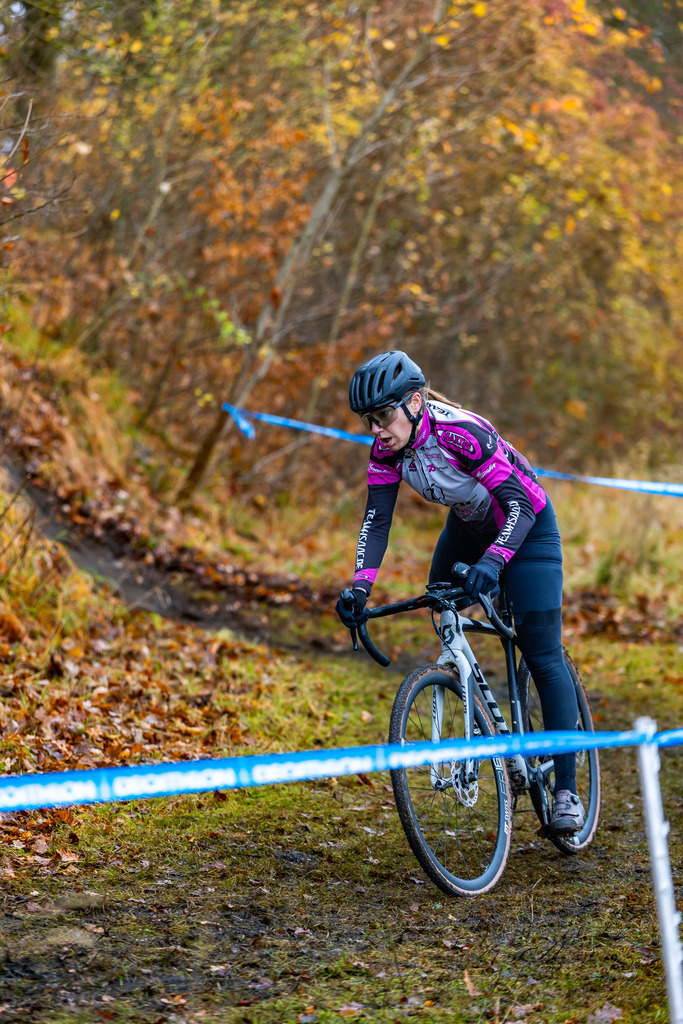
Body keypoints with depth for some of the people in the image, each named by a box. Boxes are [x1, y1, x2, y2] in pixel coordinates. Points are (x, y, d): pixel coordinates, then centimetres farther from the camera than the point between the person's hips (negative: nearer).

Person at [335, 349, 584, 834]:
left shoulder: (461, 432, -35)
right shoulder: (388, 447, -17)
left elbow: (519, 506, -37)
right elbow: (377, 519, -16)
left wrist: (492, 561, -53)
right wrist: (360, 586, -31)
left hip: (526, 526, -7)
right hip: (468, 525, 7)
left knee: (544, 658, -11)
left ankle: (566, 789, -9)